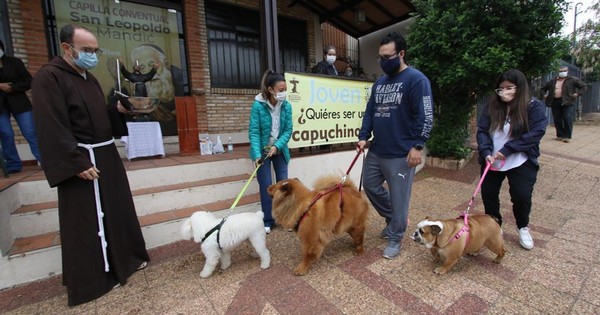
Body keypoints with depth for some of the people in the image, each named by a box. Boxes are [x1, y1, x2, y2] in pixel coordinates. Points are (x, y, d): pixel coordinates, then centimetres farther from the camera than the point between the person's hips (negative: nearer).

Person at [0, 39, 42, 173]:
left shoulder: (14, 62, 4)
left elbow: (29, 82, -1)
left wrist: (12, 88, -13)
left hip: (18, 103, -2)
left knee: (31, 132, -6)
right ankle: (13, 165, 6)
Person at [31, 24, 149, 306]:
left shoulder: (89, 78, 14)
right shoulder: (49, 77, -13)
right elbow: (52, 128, -19)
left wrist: (118, 109, 1)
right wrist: (78, 163, -23)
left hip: (106, 155, 9)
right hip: (83, 160, -8)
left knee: (117, 210, 15)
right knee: (89, 220, 2)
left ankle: (124, 257, 32)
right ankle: (94, 277, 18)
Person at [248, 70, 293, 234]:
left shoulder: (286, 106, -9)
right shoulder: (258, 105, -18)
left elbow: (288, 130, -7)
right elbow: (253, 131, -18)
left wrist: (277, 146, -21)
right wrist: (257, 154, -28)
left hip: (280, 150, 3)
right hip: (262, 150, -3)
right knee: (266, 186, 3)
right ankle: (267, 221, 18)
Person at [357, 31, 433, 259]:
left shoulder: (416, 79, -8)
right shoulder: (379, 83, 14)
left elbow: (425, 116, -13)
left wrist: (417, 145, -18)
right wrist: (364, 137, 5)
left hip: (401, 153, -7)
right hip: (376, 150, 8)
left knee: (398, 197, 4)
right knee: (370, 186, 16)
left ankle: (394, 238, 24)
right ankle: (392, 219, 40)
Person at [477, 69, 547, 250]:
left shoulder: (534, 106, -8)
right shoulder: (491, 107, -2)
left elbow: (536, 133, -16)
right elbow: (482, 131, -7)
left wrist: (506, 149, -23)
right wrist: (486, 152, -23)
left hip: (521, 162, -2)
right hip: (492, 161, 3)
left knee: (521, 196, -5)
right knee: (488, 194, 6)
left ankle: (523, 228, 26)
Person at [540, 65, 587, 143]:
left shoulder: (572, 80, 5)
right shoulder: (553, 81, 15)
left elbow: (584, 86, 6)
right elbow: (544, 88, 28)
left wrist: (578, 93, -7)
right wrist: (545, 94, 12)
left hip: (567, 102, -3)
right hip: (555, 102, 4)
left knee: (567, 119, -7)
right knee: (557, 120, 6)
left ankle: (567, 136, -3)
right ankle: (560, 135, 15)